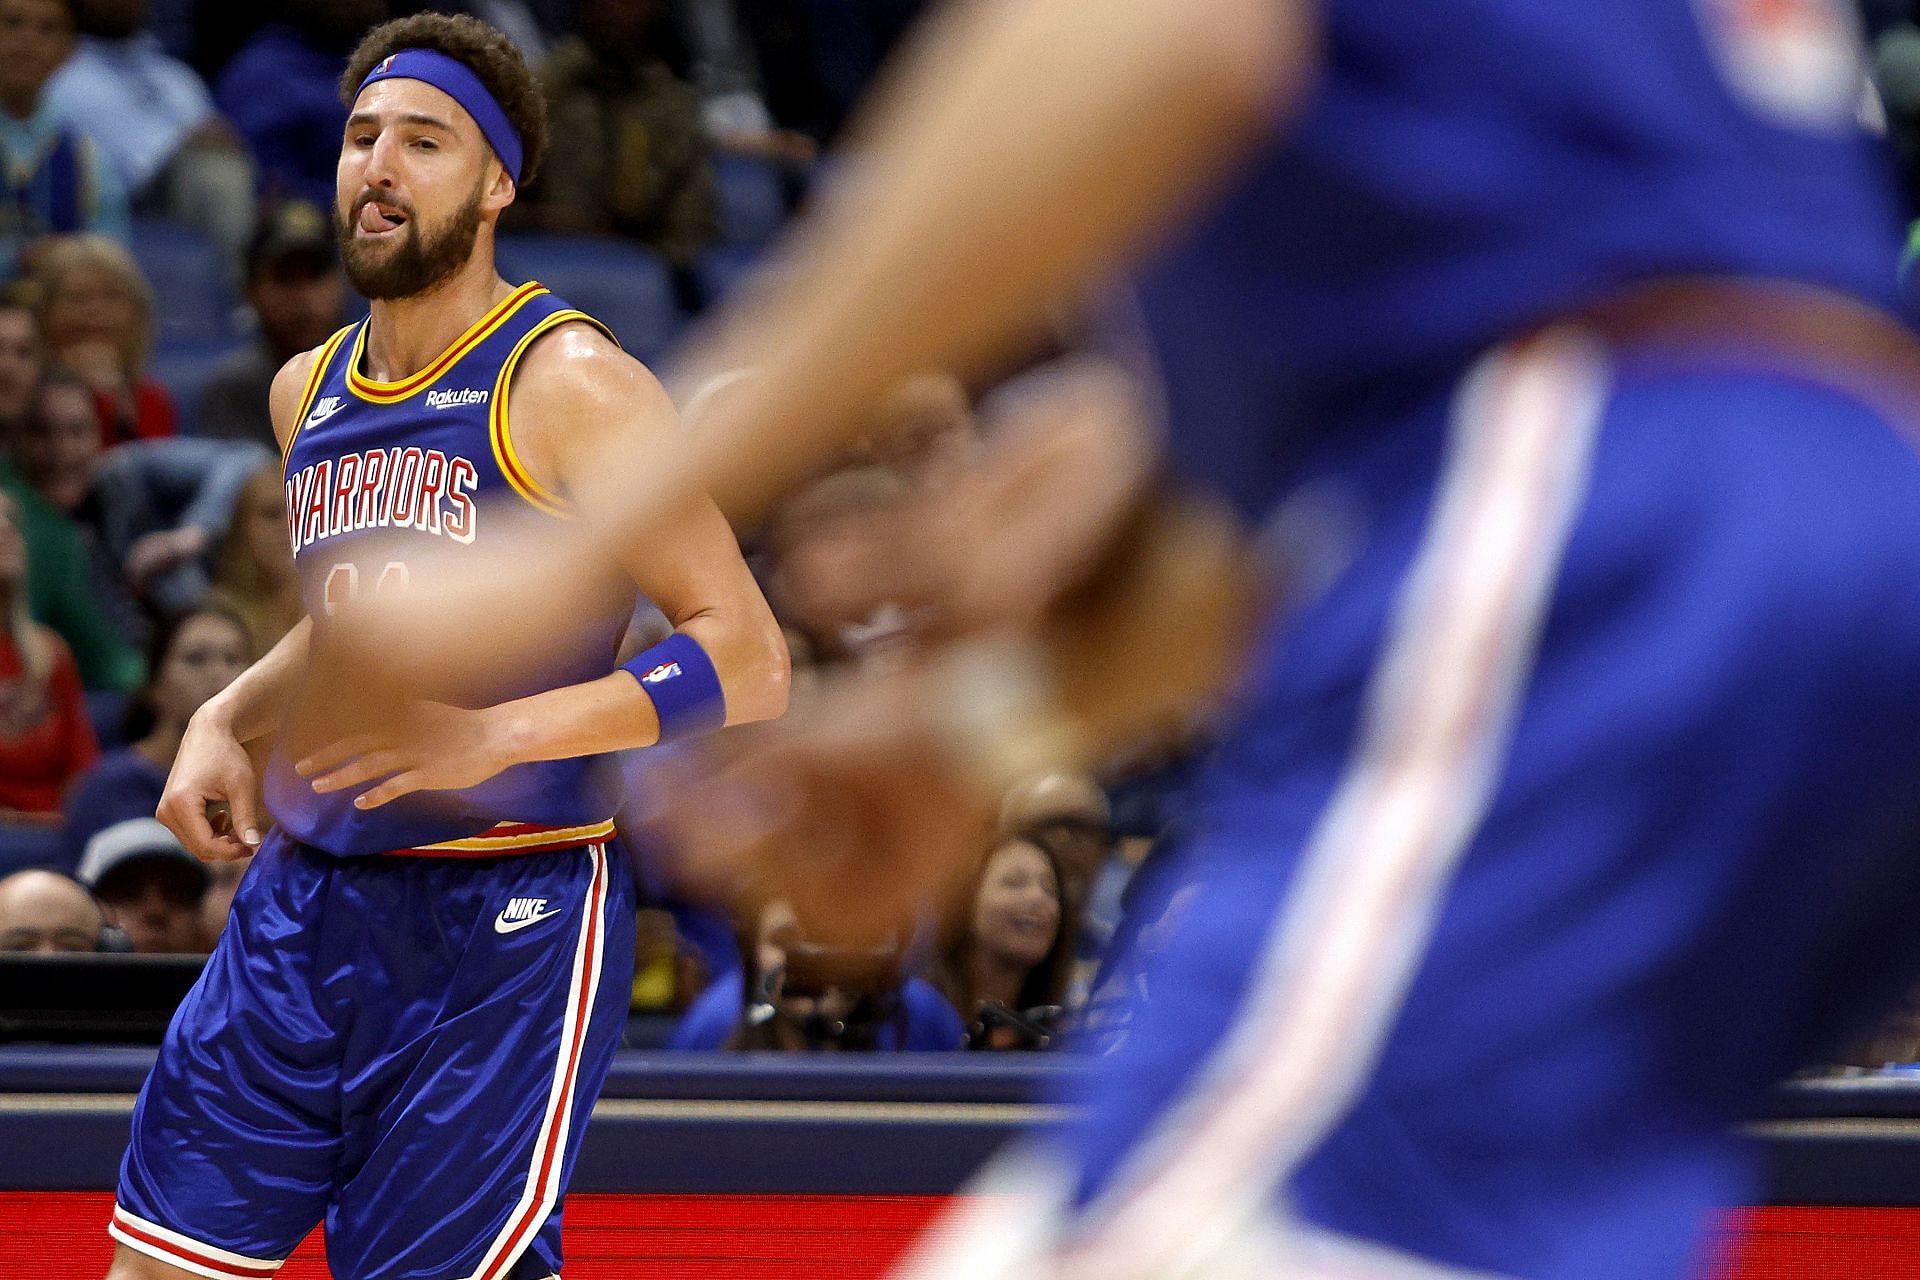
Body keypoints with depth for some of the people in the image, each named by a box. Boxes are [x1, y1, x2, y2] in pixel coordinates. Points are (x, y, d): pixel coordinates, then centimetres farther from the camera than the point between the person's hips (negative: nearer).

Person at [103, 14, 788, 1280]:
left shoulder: (568, 386, -11)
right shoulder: (308, 392, 12)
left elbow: (749, 663, -15)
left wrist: (495, 734, -24)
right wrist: (227, 720, 10)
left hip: (503, 925, -7)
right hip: (305, 895, 7)